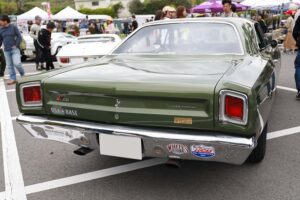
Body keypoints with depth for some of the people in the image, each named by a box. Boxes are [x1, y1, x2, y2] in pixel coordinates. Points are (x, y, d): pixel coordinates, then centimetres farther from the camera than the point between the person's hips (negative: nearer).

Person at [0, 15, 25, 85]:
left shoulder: (13, 27, -3)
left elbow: (19, 37, -4)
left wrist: (16, 45, -11)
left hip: (15, 49, -4)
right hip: (6, 51, 5)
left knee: (17, 63, -16)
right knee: (9, 66, 6)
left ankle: (23, 74, 10)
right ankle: (13, 79, 13)